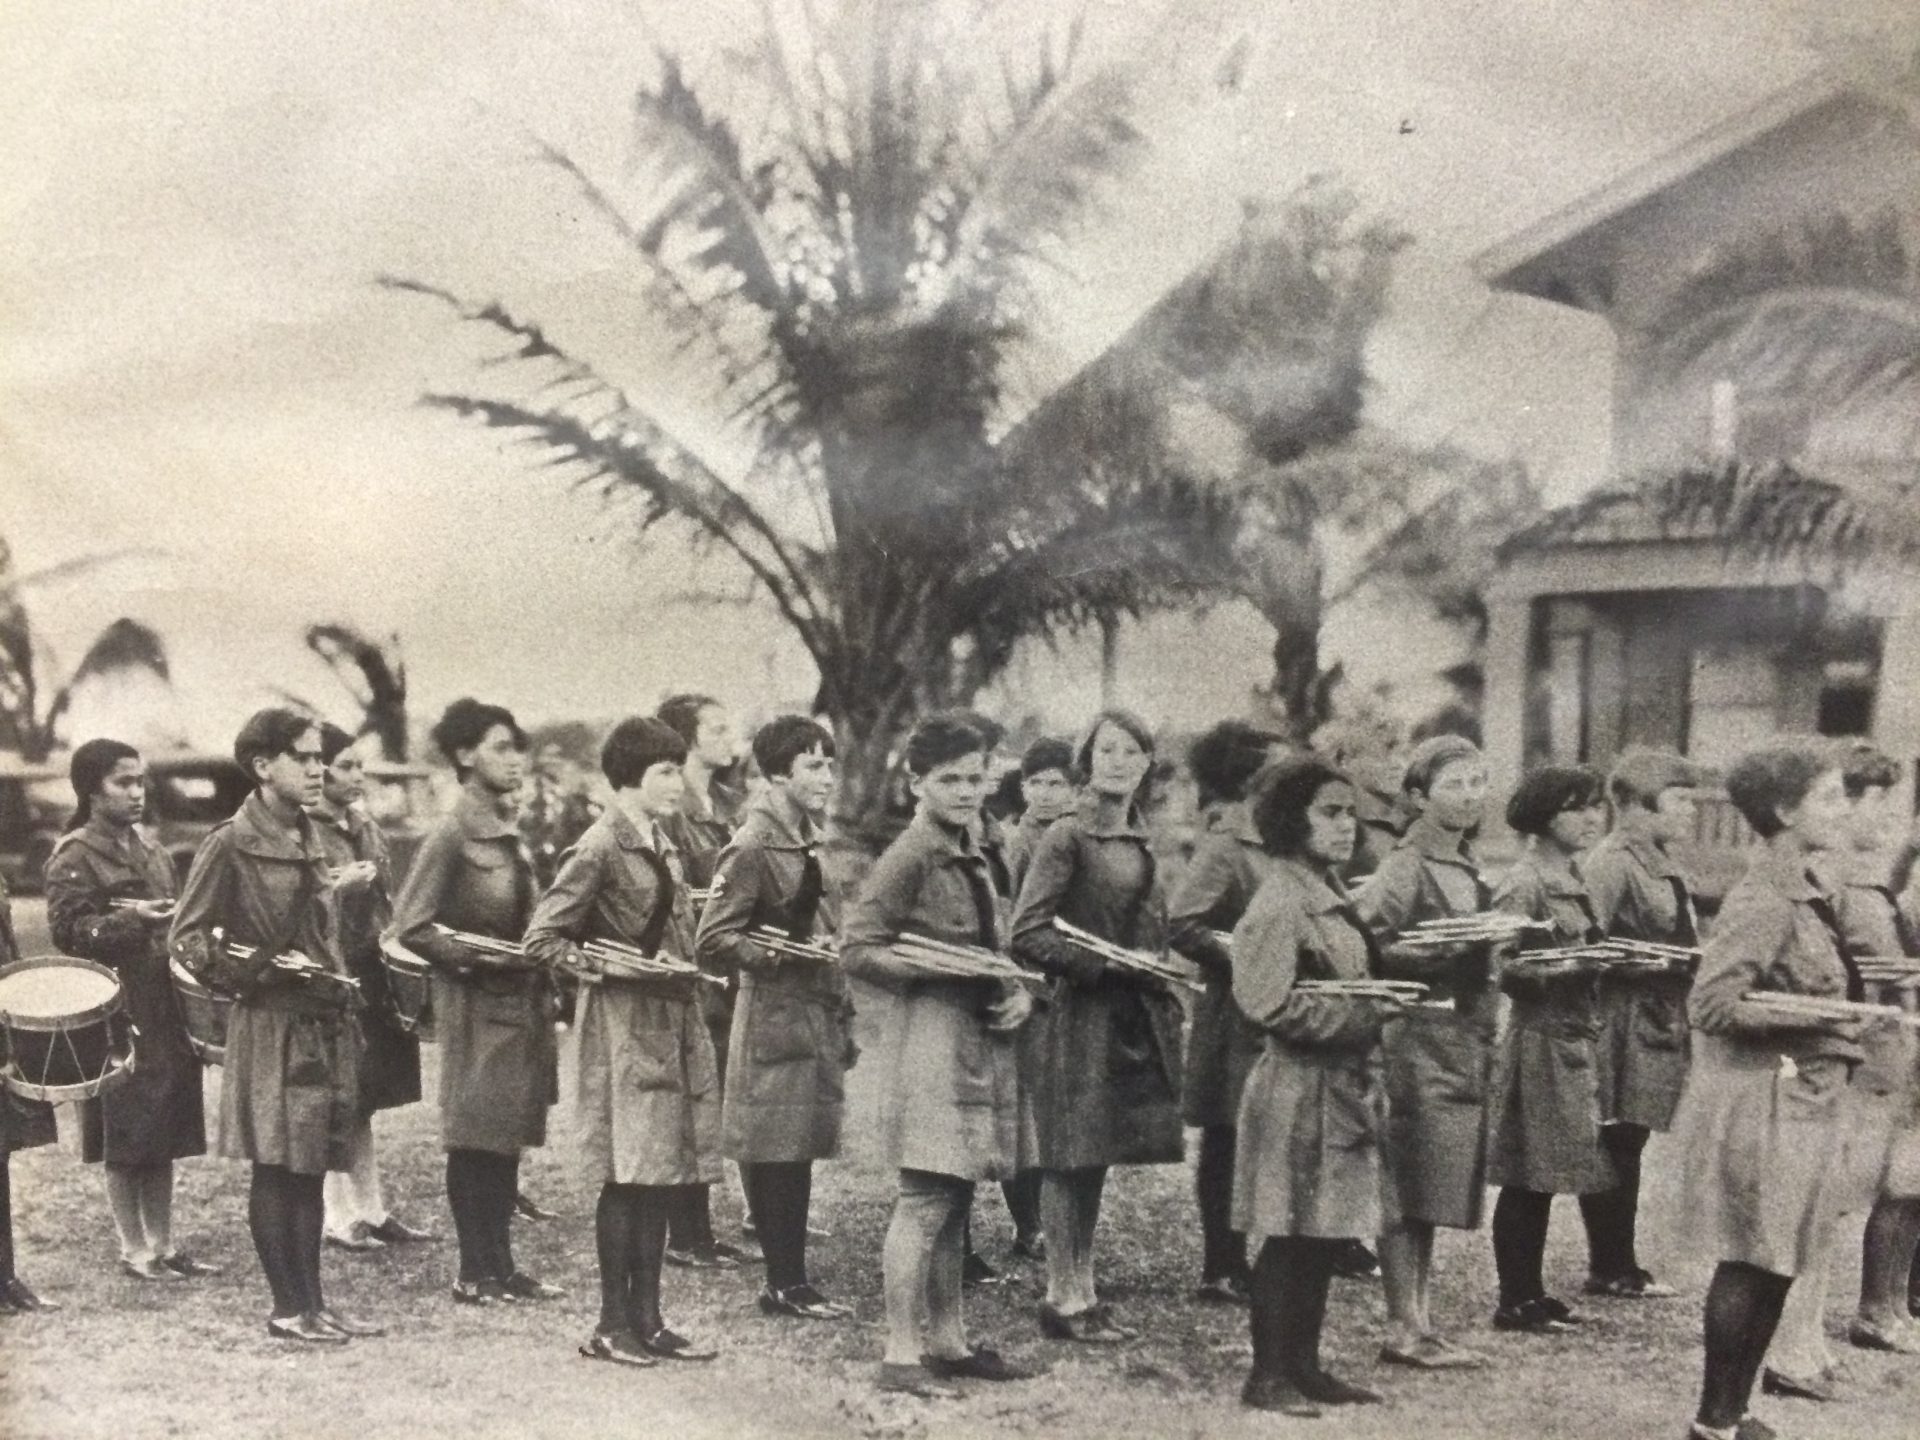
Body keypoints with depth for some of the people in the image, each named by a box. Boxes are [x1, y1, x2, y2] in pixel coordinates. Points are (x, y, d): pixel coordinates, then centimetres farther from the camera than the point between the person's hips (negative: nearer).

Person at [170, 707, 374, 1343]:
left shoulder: (306, 840, 13)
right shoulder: (229, 844, -10)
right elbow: (187, 941, -10)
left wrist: (342, 993, 15)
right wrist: (264, 968, -18)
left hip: (323, 1022, 7)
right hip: (270, 1025, -7)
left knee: (312, 1165, 11)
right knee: (276, 1166, 0)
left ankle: (313, 1299, 17)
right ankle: (288, 1307, 8)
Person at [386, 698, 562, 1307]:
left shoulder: (509, 833, 12)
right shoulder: (452, 835, -13)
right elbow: (409, 927, -16)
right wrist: (481, 957, -18)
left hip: (521, 1000, 8)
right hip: (476, 1005, -8)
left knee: (510, 1136, 11)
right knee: (475, 1139, 0)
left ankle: (501, 1265, 18)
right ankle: (475, 1272, 9)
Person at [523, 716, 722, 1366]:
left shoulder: (663, 844, 14)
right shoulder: (599, 849, -11)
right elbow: (540, 937, -13)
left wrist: (682, 969, 10)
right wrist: (608, 967, -18)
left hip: (672, 1020, 8)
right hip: (623, 1025, -8)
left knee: (662, 1177, 9)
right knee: (627, 1177, -4)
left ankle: (647, 1320, 15)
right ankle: (612, 1324, 5)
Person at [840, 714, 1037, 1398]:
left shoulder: (972, 854, 16)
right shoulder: (909, 857, -11)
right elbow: (857, 949, -15)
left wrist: (1018, 993, 5)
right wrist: (938, 971, -20)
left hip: (981, 1037, 9)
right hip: (929, 1034, -9)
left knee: (955, 1199, 14)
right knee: (925, 1200, -7)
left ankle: (947, 1341, 23)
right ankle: (901, 1355, -1)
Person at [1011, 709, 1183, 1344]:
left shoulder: (1140, 843, 15)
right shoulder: (1066, 838, -9)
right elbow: (1027, 936, -15)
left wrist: (1165, 970, 9)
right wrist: (1101, 965, -20)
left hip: (1134, 1021, 8)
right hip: (1081, 1018, -7)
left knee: (1095, 1159, 13)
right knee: (1072, 1159, -1)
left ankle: (1082, 1294, 21)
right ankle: (1064, 1298, 7)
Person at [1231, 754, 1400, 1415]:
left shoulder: (1330, 894, 15)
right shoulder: (1280, 902, -16)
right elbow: (1273, 1006, -22)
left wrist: (1379, 1002, 7)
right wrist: (1366, 1013, -19)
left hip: (1342, 1085, 9)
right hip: (1299, 1087, -9)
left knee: (1326, 1236, 13)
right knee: (1287, 1236, -1)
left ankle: (1304, 1366, 21)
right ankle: (1268, 1374, 8)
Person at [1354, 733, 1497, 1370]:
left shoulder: (1468, 867, 17)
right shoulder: (1405, 866, -10)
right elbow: (1365, 946, -18)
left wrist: (1497, 949, 12)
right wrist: (1449, 952, -23)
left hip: (1465, 1044, 9)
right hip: (1419, 1039, -9)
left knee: (1431, 1196, 12)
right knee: (1409, 1195, -3)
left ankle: (1421, 1324, 17)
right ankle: (1403, 1329, 2)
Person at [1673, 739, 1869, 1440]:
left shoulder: (1802, 894, 12)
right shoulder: (1763, 901, -17)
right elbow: (1712, 1006, -23)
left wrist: (1846, 1017, 4)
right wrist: (1818, 1022, -18)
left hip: (1804, 1105, 9)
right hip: (1764, 1105, -9)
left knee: (1774, 1269, 13)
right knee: (1751, 1266, -2)